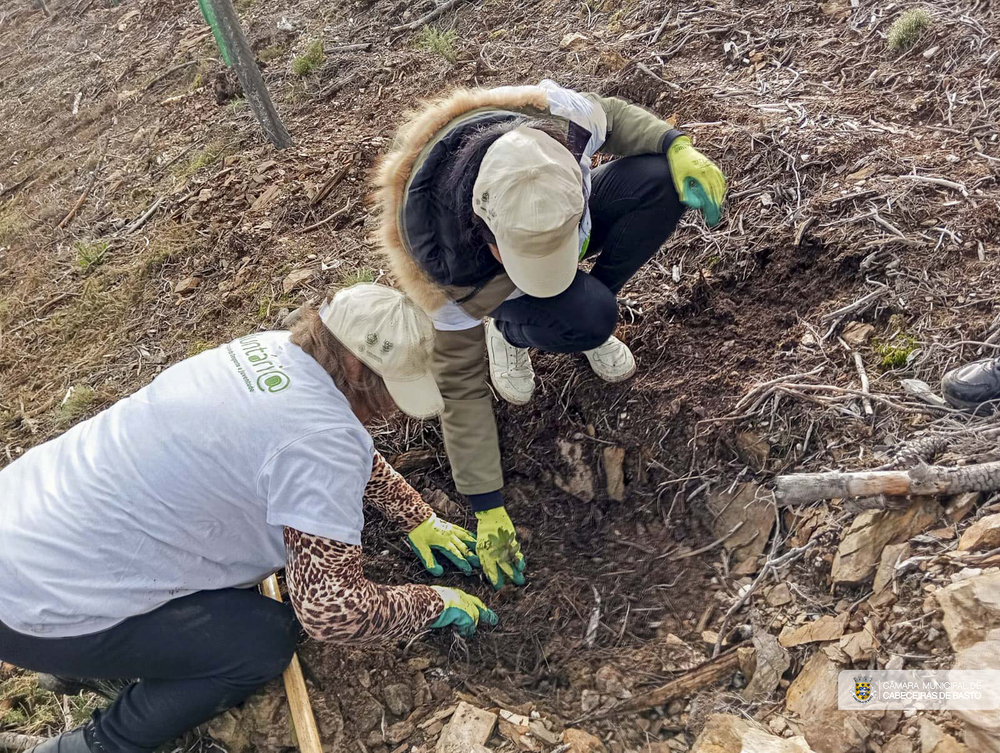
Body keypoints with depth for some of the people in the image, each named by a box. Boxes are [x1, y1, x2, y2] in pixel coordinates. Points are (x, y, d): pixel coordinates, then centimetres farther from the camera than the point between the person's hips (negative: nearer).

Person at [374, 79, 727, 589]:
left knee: (662, 183, -24)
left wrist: (677, 147, -27)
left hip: (571, 222, 4)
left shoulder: (555, 118, -35)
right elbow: (461, 387, -30)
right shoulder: (448, 263, -41)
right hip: (490, 284, -4)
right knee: (583, 319, -37)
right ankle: (510, 332, 1)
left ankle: (588, 314, -1)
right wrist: (487, 511, -27)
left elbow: (610, 115, -9)